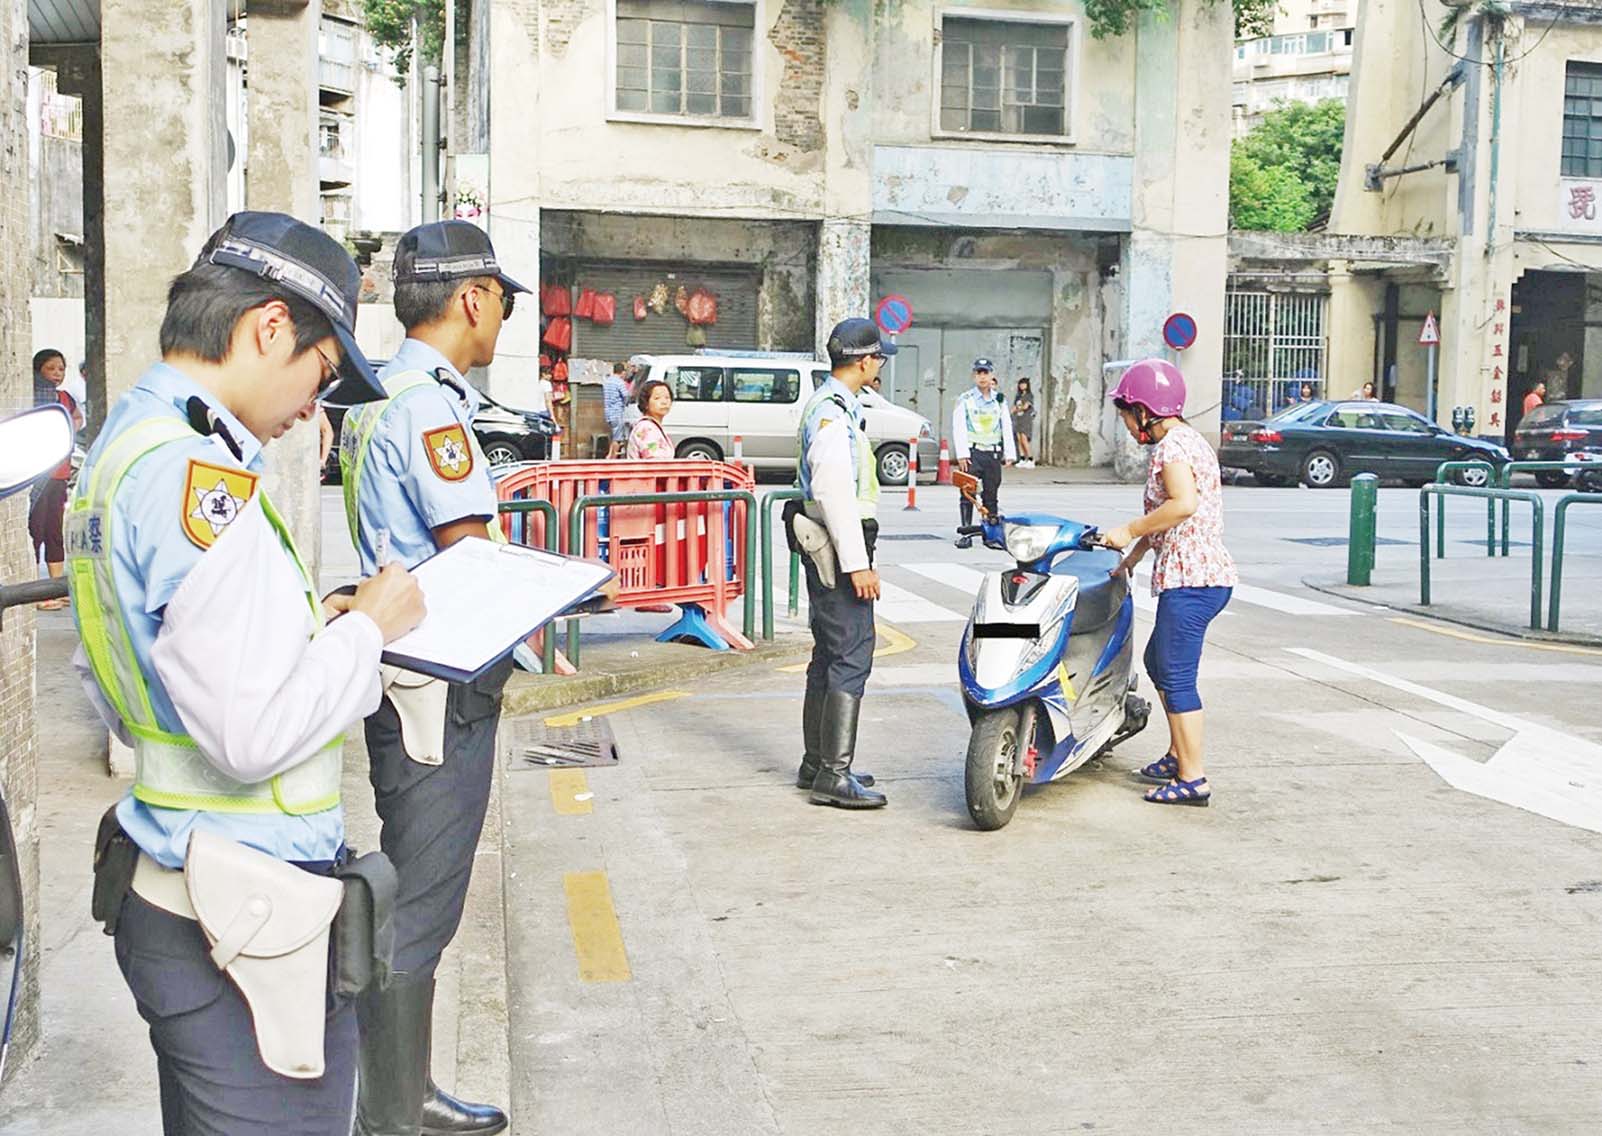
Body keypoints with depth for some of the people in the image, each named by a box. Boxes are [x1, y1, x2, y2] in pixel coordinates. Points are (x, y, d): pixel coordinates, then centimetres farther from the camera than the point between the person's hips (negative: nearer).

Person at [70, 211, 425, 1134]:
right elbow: (255, 732, -26)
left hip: (159, 888, 10)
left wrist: (306, 623, 12)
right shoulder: (198, 470, -21)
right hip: (242, 919, -10)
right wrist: (366, 628, -11)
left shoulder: (124, 444, 10)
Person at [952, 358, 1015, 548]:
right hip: (972, 453, -3)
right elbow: (958, 428, -4)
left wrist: (1009, 454, 1)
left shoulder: (1000, 401, 13)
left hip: (993, 454, 3)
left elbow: (1007, 428, 11)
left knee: (991, 496, 6)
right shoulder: (965, 399, 2)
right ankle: (966, 534, -5)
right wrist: (962, 454, -13)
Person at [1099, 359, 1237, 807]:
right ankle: (1177, 756, 31)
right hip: (1210, 573, 11)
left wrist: (1130, 531, -17)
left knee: (1176, 677, -5)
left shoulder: (1170, 446, -12)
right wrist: (1135, 553, 24)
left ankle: (1192, 779, -1)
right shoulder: (1190, 439, 19)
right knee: (1159, 664, 22)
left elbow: (1184, 503, -27)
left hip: (1189, 577, -11)